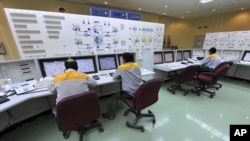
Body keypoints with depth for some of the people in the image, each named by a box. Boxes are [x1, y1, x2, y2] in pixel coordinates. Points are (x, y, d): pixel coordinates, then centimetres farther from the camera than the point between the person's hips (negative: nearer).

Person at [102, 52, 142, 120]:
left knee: (115, 95, 17)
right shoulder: (137, 65, 4)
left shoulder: (121, 67, -11)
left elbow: (114, 77, -2)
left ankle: (111, 114, 17)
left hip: (129, 93, -6)